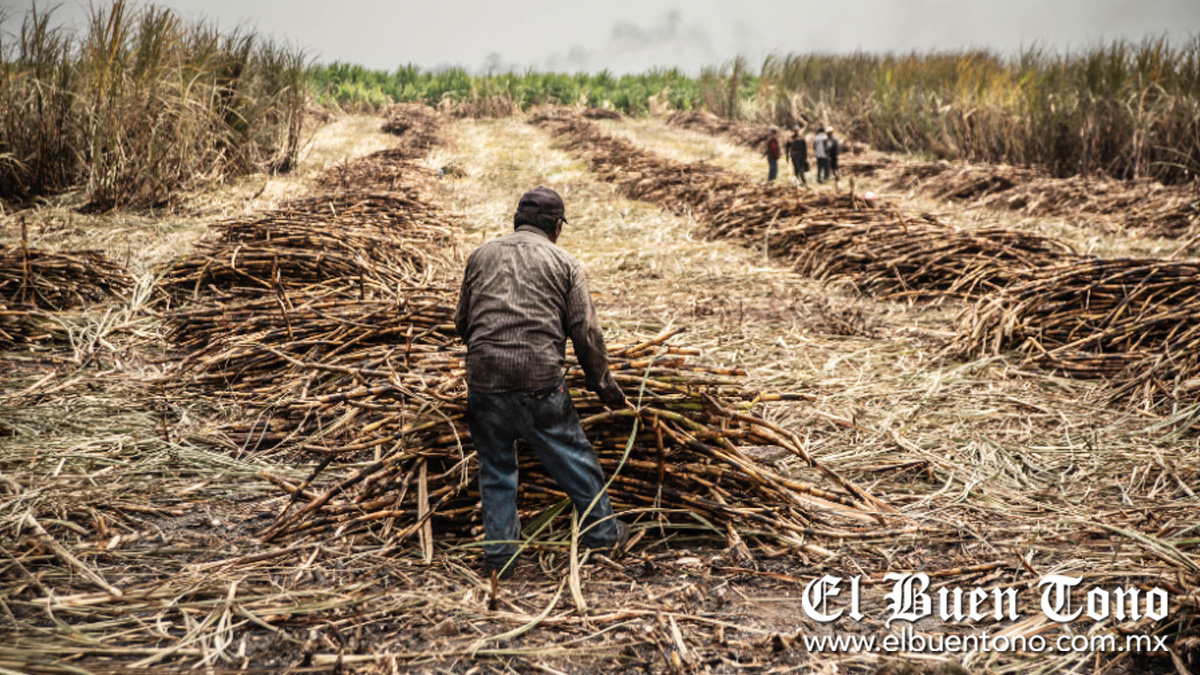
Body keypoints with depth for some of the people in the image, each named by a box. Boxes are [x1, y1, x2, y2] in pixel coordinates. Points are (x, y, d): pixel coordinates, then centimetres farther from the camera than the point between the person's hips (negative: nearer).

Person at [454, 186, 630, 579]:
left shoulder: (481, 257, 13)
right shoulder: (563, 263, 4)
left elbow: (462, 322, 20)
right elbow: (586, 332, 2)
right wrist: (603, 385, 13)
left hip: (484, 381, 3)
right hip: (540, 382, -3)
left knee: (495, 469, 15)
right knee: (574, 458, 14)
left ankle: (500, 554, 18)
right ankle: (602, 533, 27)